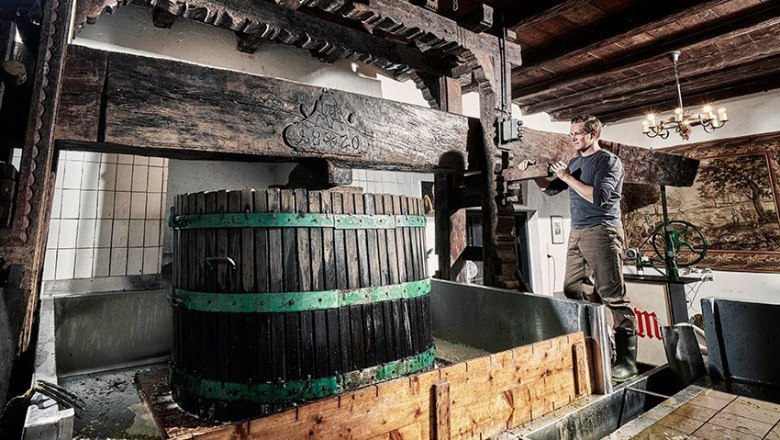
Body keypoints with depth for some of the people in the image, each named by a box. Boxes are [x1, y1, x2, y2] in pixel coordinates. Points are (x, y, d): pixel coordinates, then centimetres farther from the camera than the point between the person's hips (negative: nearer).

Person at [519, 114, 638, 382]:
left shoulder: (609, 161, -3)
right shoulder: (574, 162, 18)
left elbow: (598, 196, -17)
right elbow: (550, 188, 22)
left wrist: (567, 177, -12)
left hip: (601, 232, -7)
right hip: (577, 233, 8)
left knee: (613, 297, -6)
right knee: (574, 292, 7)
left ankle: (627, 361, 1)